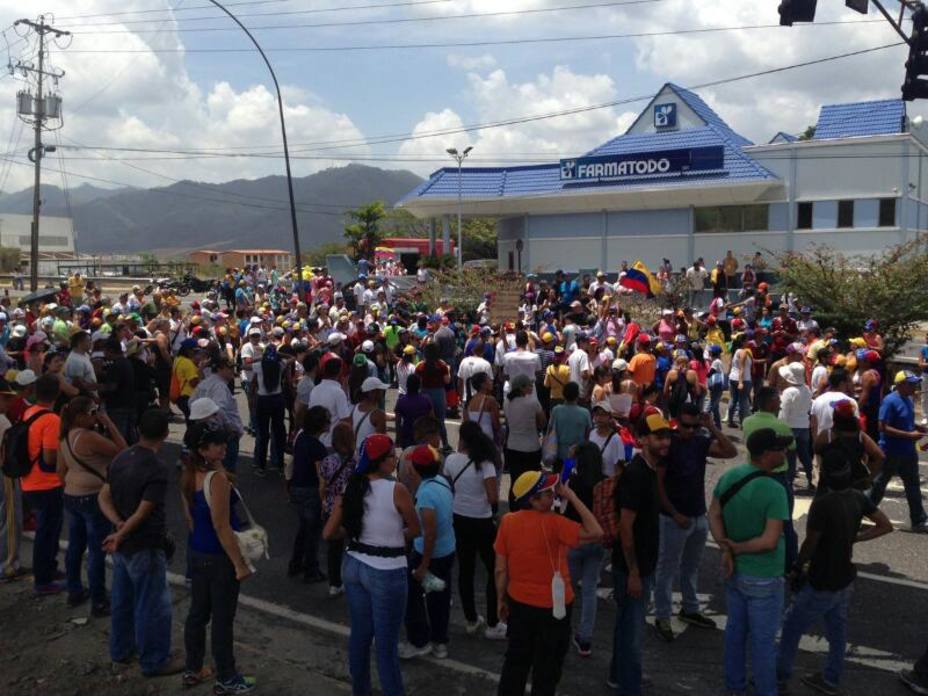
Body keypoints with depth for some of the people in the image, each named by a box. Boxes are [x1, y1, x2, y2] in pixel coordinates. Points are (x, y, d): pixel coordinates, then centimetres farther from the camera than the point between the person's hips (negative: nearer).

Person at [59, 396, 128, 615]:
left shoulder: (65, 436, 5)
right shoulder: (88, 437, -23)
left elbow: (61, 470, 12)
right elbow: (122, 450, -20)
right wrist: (109, 423, -16)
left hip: (71, 497, 9)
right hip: (93, 498, -9)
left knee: (75, 545, 19)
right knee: (97, 551, -1)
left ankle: (74, 592, 32)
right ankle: (98, 603, 5)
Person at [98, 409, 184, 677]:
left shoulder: (121, 458, 1)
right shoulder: (157, 468, -24)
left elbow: (104, 497, 2)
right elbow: (143, 513, -24)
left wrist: (118, 525, -10)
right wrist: (120, 535, -14)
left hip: (123, 544, 8)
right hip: (145, 547, -8)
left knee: (122, 599, 22)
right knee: (153, 605, 5)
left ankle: (121, 649, 37)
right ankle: (154, 661, 16)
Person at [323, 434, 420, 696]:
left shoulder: (351, 489, -2)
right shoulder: (397, 490, -17)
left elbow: (329, 533, 1)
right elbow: (415, 530, -4)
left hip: (354, 565, 6)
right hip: (386, 572, -6)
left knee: (360, 634, 21)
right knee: (387, 643, 6)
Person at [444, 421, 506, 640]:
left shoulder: (451, 460, -5)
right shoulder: (485, 463, -18)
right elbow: (493, 498, -22)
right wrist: (495, 493, -2)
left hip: (459, 519, 5)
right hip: (482, 523, -4)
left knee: (466, 570, 16)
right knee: (495, 571, 10)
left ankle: (471, 620, 28)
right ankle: (493, 625, 14)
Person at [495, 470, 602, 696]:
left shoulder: (507, 521, -10)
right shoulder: (553, 523, -25)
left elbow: (501, 569, -5)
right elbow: (596, 533, -25)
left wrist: (501, 600, 9)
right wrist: (573, 498, -22)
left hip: (518, 602, 4)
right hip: (552, 606, -4)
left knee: (516, 659, 24)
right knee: (547, 668, 18)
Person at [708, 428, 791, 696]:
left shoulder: (728, 477, -5)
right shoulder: (774, 491, -26)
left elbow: (713, 516, -1)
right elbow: (769, 542, -28)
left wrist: (726, 549, -10)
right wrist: (737, 547, -16)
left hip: (733, 570, 7)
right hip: (763, 578, -7)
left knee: (735, 629, 21)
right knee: (763, 639, 11)